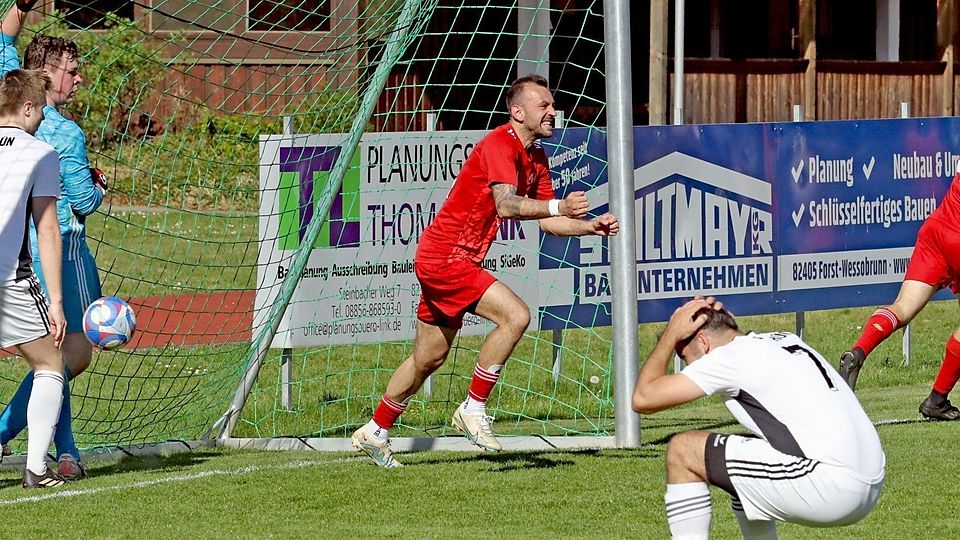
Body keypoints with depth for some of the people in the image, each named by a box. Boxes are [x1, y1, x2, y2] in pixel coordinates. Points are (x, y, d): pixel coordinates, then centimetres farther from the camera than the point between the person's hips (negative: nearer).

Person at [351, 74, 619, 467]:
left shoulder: (536, 159, 11)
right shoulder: (499, 144, -19)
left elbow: (549, 223, 12)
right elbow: (506, 205, -33)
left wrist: (592, 226, -4)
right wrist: (558, 206, -46)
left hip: (452, 260, 10)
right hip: (444, 257, -10)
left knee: (429, 357, 18)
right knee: (515, 315, -22)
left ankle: (374, 433, 31)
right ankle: (473, 409, -12)